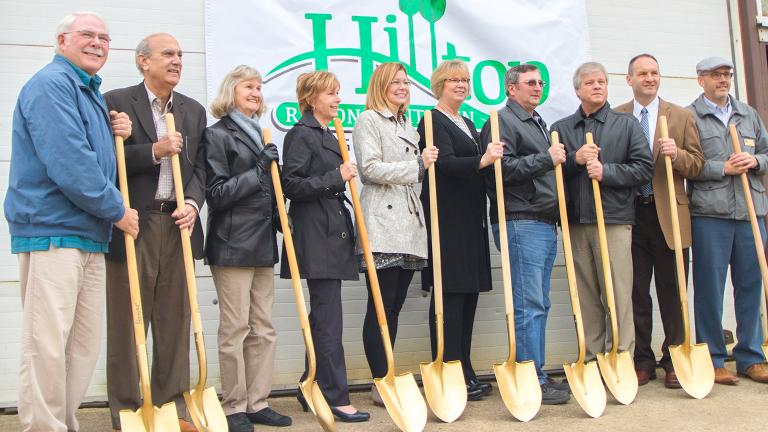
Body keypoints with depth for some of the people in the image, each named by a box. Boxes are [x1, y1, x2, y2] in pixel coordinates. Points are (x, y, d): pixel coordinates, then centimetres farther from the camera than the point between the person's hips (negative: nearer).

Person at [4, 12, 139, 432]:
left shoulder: (91, 94, 20)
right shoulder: (51, 84, -9)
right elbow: (69, 164, -20)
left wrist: (116, 135, 7)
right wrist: (118, 211, -10)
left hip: (90, 237, 10)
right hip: (51, 231, -10)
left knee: (84, 347, 12)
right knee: (47, 345, -8)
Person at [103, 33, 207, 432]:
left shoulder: (194, 111, 16)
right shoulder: (116, 103, 0)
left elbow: (199, 167, 11)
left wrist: (192, 203, -6)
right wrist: (154, 151, -16)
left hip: (178, 224, 5)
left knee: (175, 322, 7)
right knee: (128, 323, 1)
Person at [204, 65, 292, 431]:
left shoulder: (259, 136, 18)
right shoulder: (217, 135, -3)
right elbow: (216, 194, -10)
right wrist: (258, 172, -15)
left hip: (263, 244, 7)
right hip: (232, 245, -7)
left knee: (264, 329, 8)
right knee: (235, 328, -3)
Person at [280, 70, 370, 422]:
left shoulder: (328, 137, 20)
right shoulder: (301, 134, -8)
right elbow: (290, 185, -16)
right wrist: (336, 177, -17)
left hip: (333, 235, 10)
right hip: (316, 237, -10)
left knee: (323, 317, 13)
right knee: (329, 318, -8)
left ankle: (312, 390, 22)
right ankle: (335, 397, -2)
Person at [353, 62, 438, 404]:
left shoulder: (407, 125, 23)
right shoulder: (368, 120, 0)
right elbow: (371, 168, -12)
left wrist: (425, 163, 11)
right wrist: (416, 165, -11)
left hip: (408, 223, 8)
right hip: (381, 224, -8)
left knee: (395, 305, 9)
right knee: (381, 305, -6)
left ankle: (387, 380, 15)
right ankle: (381, 382, 0)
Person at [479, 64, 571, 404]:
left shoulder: (538, 123, 24)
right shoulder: (502, 121, -5)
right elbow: (503, 168, -18)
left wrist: (562, 159, 15)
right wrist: (546, 159, -14)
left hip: (545, 223, 10)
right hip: (520, 223, -10)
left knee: (539, 305, 12)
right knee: (529, 305, -8)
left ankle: (537, 375, 19)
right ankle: (533, 382, -3)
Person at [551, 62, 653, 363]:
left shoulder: (626, 124, 9)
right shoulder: (560, 128, 15)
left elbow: (645, 168, 1)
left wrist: (606, 171, -11)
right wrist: (575, 159, -9)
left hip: (614, 220, -2)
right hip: (576, 222, 2)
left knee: (618, 294, -5)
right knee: (586, 296, 5)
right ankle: (592, 360, 13)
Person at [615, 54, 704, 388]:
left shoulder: (681, 117, 9)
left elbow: (697, 165, 5)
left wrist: (677, 154, -14)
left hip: (669, 215, 0)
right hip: (630, 214, 0)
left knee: (672, 292, 3)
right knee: (635, 293, 4)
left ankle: (674, 360, 14)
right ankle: (641, 361, 14)